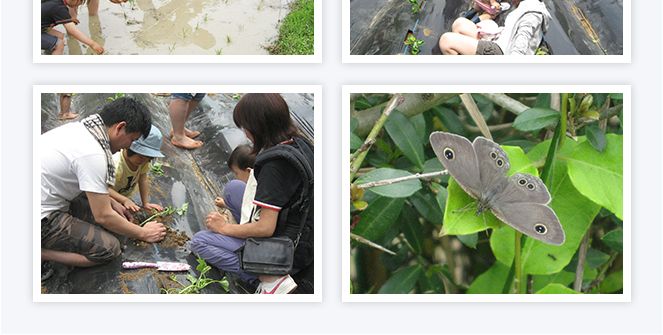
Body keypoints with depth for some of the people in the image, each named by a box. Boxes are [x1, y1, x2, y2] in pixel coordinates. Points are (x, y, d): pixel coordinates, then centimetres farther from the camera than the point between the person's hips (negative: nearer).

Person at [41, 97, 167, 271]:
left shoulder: (79, 127, 5)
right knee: (109, 249, -12)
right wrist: (143, 234, -3)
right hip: (42, 220, -10)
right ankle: (40, 253, -10)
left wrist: (112, 203, 17)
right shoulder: (93, 154, -24)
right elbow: (103, 216, -16)